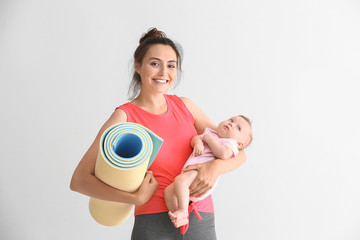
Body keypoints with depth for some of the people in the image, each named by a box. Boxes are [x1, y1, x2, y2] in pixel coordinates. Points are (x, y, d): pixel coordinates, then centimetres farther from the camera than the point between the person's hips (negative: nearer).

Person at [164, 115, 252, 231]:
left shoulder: (231, 144, 9)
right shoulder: (211, 133, 33)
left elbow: (223, 154, -13)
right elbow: (195, 138, 21)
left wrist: (209, 139, -3)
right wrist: (198, 142, -4)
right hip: (191, 171, 8)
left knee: (180, 180, -33)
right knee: (168, 191, -6)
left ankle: (183, 210, -31)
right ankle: (182, 218, -5)